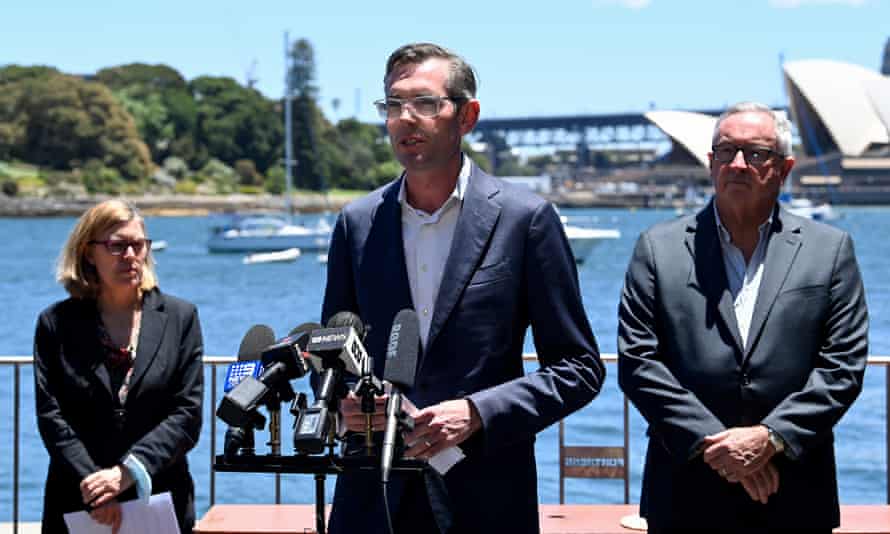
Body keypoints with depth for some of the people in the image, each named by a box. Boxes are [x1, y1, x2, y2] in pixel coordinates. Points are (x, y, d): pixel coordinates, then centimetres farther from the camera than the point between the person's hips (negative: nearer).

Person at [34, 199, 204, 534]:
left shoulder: (180, 316, 3)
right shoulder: (56, 322, 3)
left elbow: (188, 413, -3)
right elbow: (50, 415, -3)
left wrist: (129, 471, -14)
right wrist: (92, 484, -16)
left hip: (160, 503, 0)